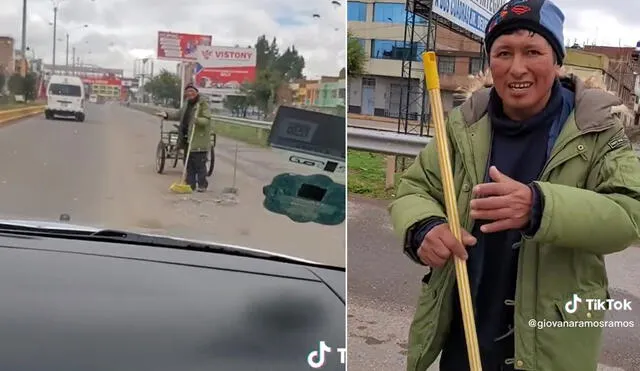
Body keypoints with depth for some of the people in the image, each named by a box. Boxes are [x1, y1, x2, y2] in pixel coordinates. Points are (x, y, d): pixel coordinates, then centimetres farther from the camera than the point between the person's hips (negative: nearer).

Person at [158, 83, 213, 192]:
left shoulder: (203, 104, -8)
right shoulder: (187, 105, 17)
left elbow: (207, 120, -17)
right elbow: (178, 115, 28)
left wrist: (197, 120, -35)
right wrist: (167, 115, 14)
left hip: (199, 140, -8)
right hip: (187, 139, 8)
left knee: (199, 164, -5)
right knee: (189, 164, 12)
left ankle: (202, 185, 2)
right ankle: (190, 184, 20)